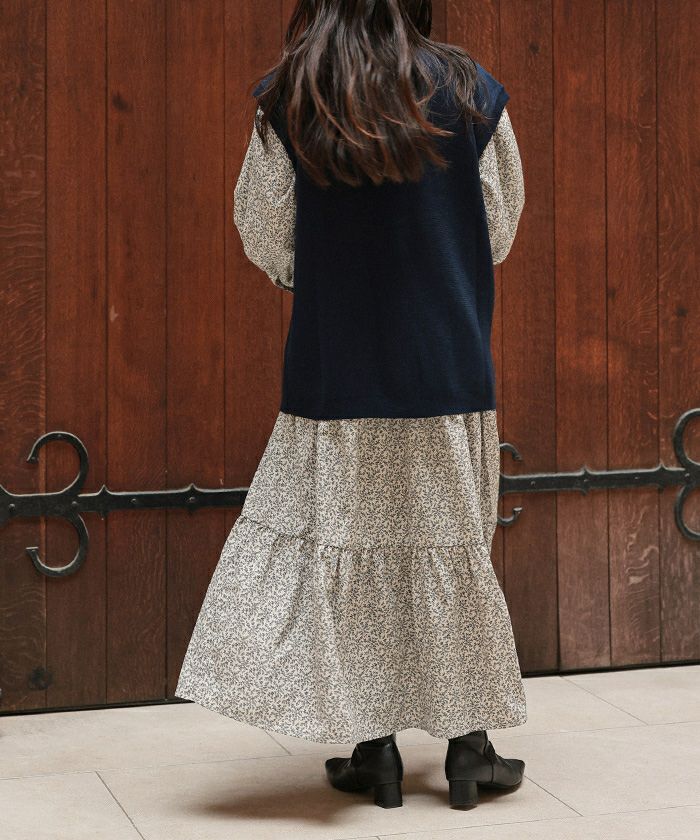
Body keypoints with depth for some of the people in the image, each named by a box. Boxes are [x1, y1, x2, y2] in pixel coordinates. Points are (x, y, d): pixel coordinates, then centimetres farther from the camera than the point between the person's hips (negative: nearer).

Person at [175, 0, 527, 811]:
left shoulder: (289, 103, -4)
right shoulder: (470, 92, -3)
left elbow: (264, 238, 3)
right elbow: (499, 231, 5)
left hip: (336, 371, 0)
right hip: (449, 370, 1)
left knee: (347, 545, 7)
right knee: (454, 548, 9)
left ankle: (373, 749, 10)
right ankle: (468, 746, 14)